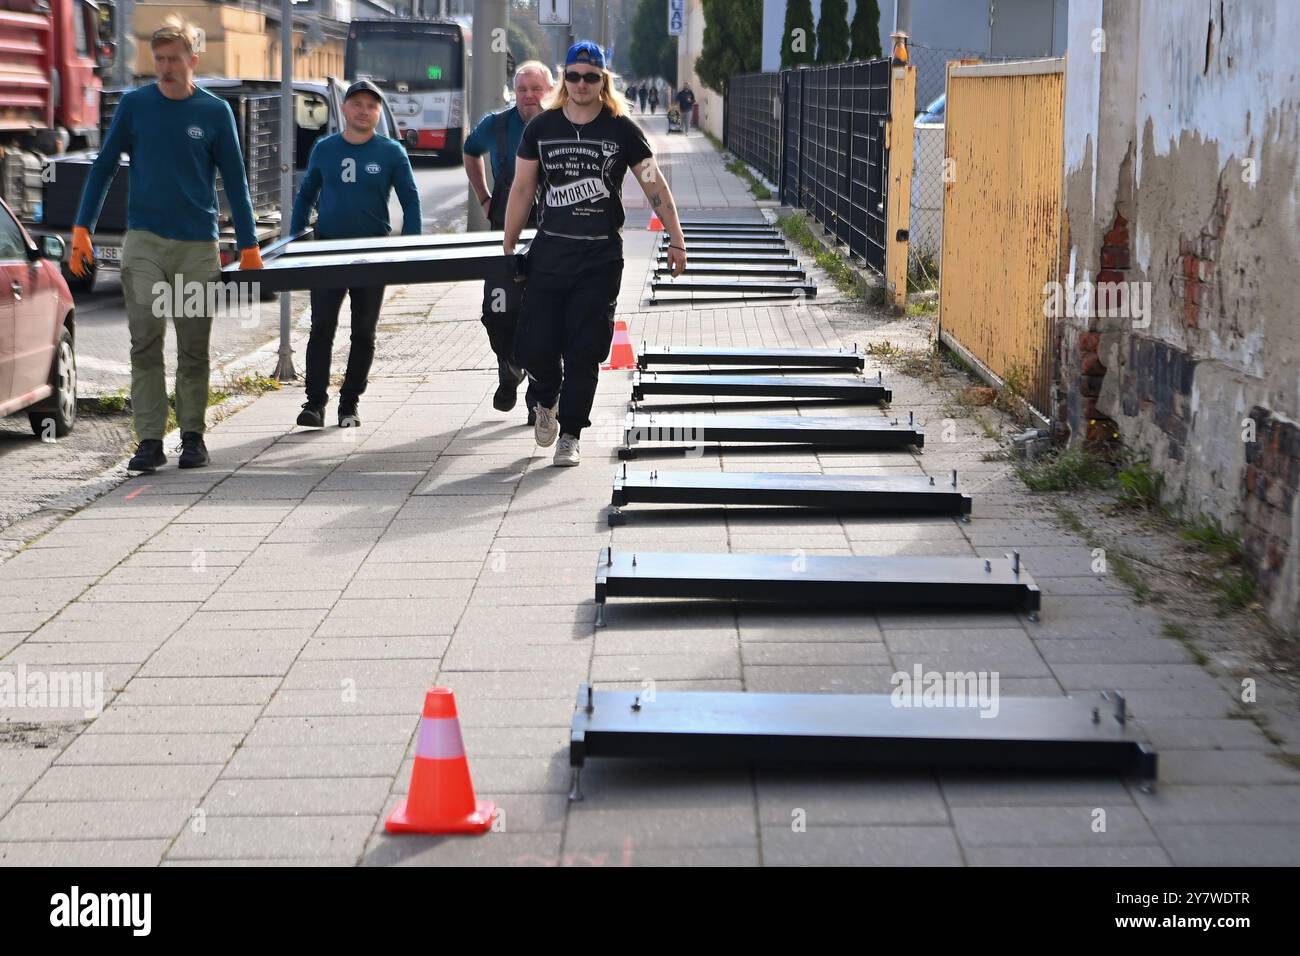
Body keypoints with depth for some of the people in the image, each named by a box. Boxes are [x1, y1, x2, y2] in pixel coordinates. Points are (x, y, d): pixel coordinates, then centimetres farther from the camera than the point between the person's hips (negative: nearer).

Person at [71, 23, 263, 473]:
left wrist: (249, 247, 2)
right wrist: (81, 230, 0)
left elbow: (234, 181, 5)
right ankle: (149, 440, -5)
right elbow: (103, 166, 8)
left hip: (198, 246, 0)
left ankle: (192, 436, 17)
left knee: (194, 349, 5)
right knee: (145, 343, -7)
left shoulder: (215, 111, 2)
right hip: (144, 241, 0)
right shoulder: (134, 105, 3)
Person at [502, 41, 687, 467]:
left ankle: (569, 435, 11)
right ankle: (548, 401, 30)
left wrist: (676, 240, 0)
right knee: (534, 346, -2)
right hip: (549, 252, 2)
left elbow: (655, 186, 2)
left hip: (601, 258, -2)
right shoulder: (541, 127, 4)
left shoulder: (621, 129, -1)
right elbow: (522, 189, 9)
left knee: (584, 353, -1)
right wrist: (508, 248, 8)